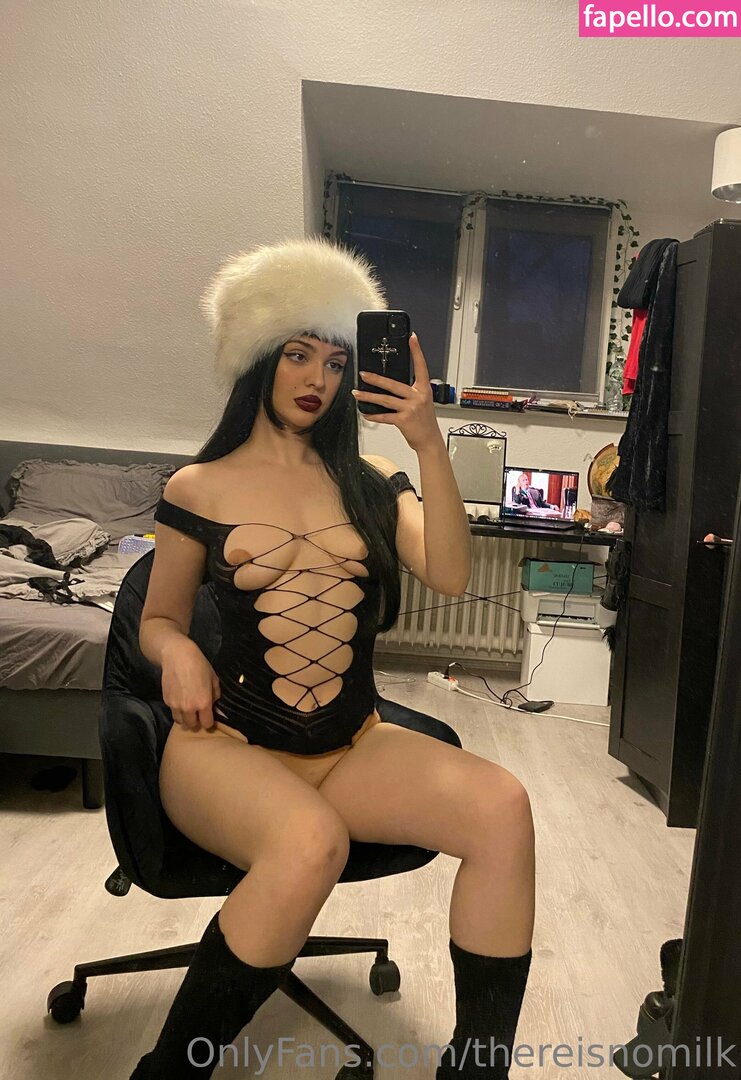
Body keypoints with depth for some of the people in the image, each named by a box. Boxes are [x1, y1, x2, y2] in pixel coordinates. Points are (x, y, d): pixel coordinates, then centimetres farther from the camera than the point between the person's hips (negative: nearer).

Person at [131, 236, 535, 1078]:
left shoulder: (370, 482, 8)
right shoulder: (199, 488, 4)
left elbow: (449, 576, -7)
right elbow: (157, 618, 12)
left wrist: (429, 445, -17)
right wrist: (179, 651, -12)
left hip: (356, 745, 3)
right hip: (228, 745, -2)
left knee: (502, 805, -24)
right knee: (312, 841, -36)